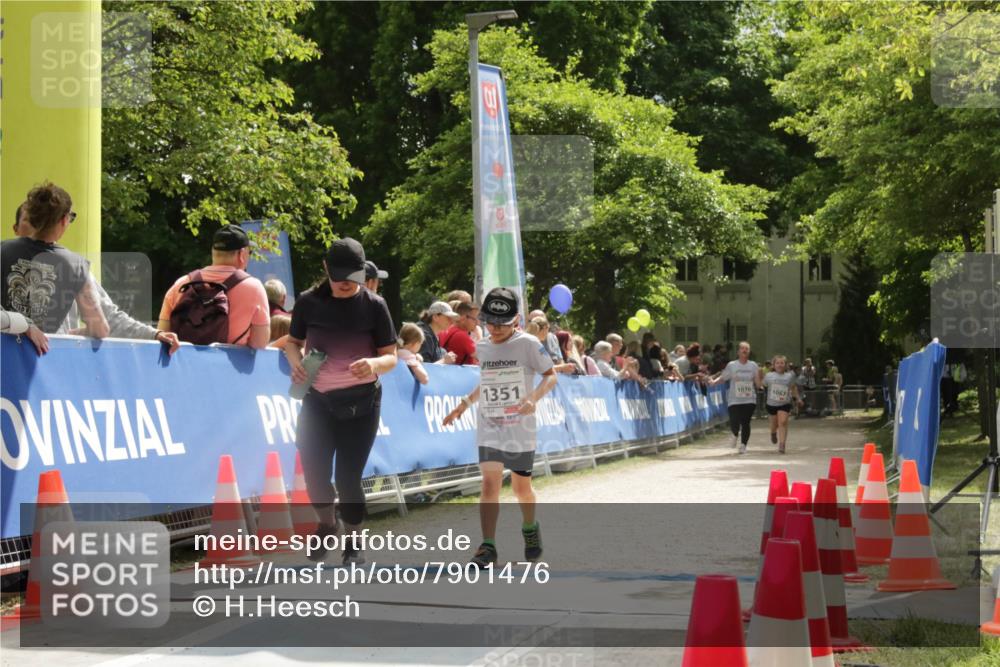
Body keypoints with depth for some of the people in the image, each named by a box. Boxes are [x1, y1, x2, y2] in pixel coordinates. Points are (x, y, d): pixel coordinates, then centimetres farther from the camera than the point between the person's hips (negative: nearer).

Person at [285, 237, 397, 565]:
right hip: (317, 399, 2)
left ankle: (354, 540, 19)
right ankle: (326, 525, 31)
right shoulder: (309, 302, -2)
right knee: (313, 469, 0)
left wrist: (374, 364, -28)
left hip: (360, 403, -2)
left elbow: (391, 357, -5)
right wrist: (296, 362, -11)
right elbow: (293, 341, 12)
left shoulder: (374, 305, -8)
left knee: (348, 476, -5)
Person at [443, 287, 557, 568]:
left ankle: (530, 529, 40)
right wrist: (465, 403, 14)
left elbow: (551, 376, -6)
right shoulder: (483, 348, 8)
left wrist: (534, 397, -23)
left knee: (521, 486, 10)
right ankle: (487, 547, -17)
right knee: (490, 482, -14)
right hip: (489, 427, 3)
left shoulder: (528, 344, -7)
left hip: (521, 427, -2)